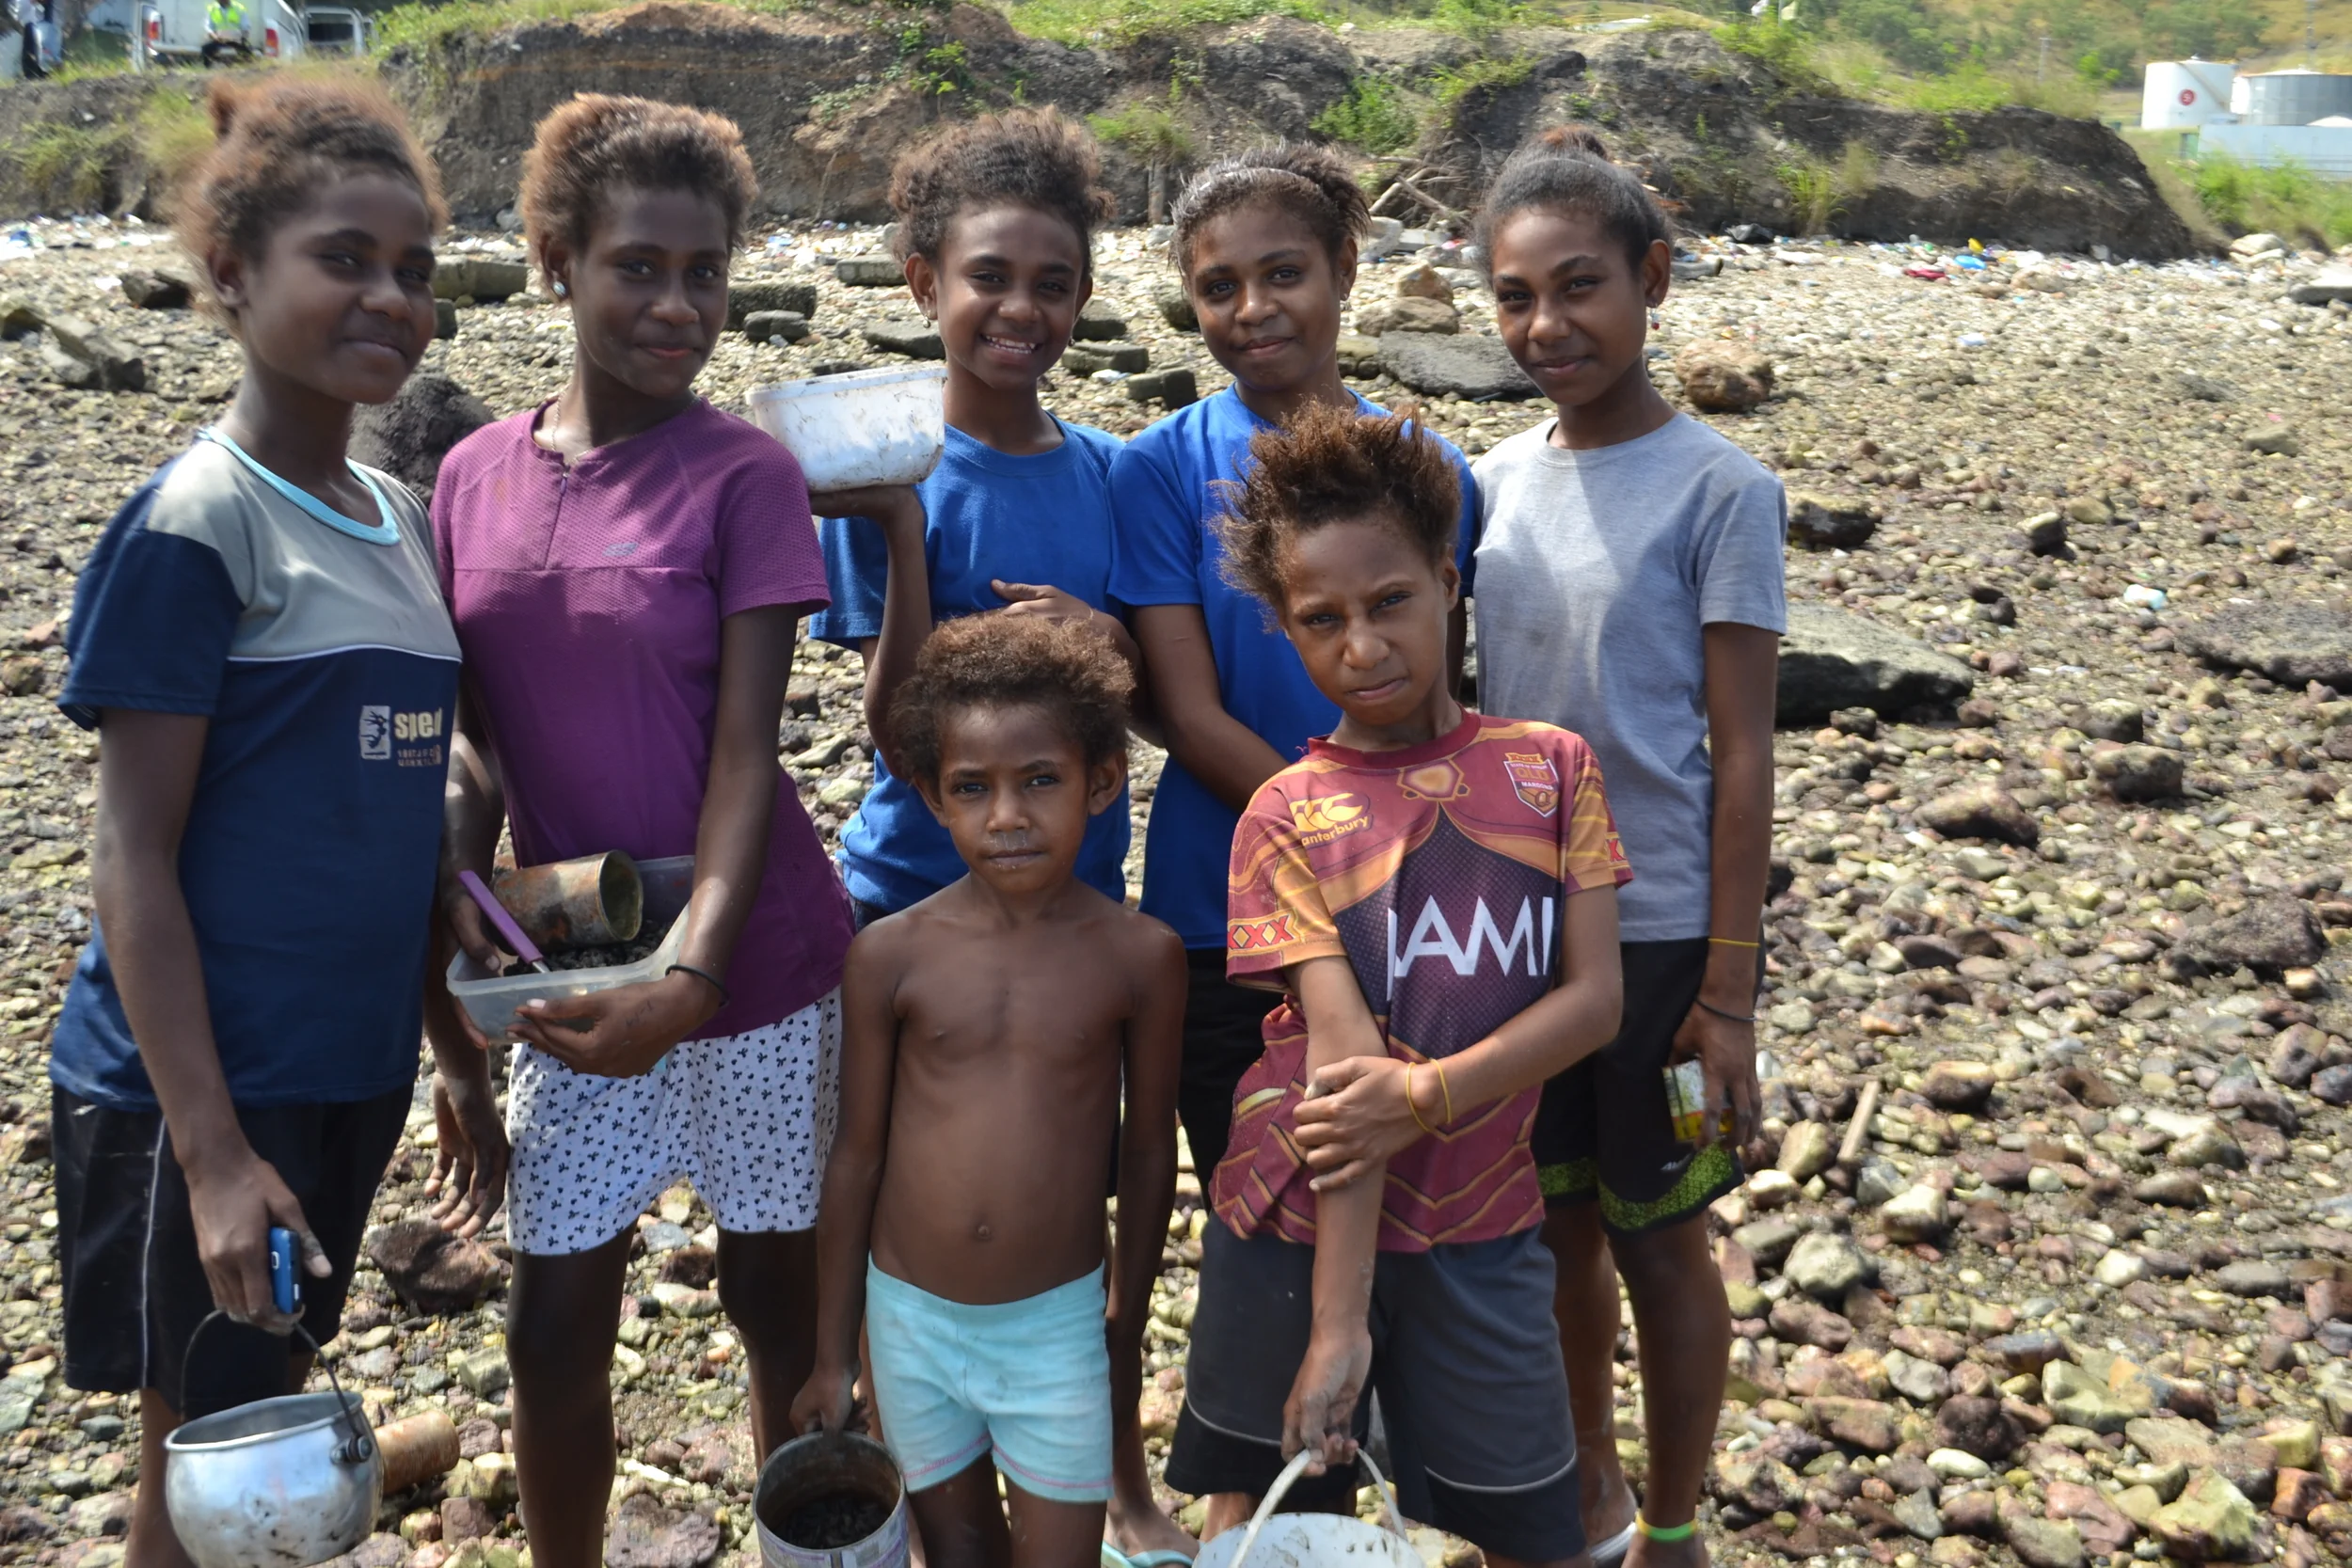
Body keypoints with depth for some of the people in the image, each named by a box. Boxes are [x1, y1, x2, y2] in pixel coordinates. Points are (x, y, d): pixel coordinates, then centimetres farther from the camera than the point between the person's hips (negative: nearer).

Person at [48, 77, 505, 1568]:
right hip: (208, 1090, -7)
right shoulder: (194, 525, -14)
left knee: (272, 1419, 20)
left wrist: (461, 1059, 17)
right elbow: (134, 856, -15)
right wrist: (211, 1147, -18)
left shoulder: (398, 518, 7)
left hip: (352, 1071, 7)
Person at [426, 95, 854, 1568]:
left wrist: (693, 978, -24)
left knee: (778, 1298, 13)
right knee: (553, 1328, 9)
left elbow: (746, 747, -15)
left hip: (752, 973, -3)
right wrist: (460, 851, -13)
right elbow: (473, 721, 8)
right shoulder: (475, 474, 2)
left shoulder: (744, 475, -10)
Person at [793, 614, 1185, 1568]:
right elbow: (858, 1153, -2)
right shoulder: (892, 955, -10)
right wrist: (833, 1355, 4)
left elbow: (1148, 1149, 1)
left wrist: (1128, 1315, 10)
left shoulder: (1139, 957, -11)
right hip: (910, 1313, 1)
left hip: (1057, 1322, -1)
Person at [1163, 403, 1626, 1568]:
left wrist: (1429, 1094, -22)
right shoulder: (1287, 817, -9)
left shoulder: (1551, 767, -2)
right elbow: (1343, 1062, -17)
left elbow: (1594, 998, -7)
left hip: (1481, 1227, 1)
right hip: (1300, 1223, -1)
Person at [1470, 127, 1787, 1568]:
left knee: (1658, 1238, 10)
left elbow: (1741, 753, -10)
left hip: (1658, 932, -4)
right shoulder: (1499, 481, 4)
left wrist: (1728, 987, -11)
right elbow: (1482, 710, 9)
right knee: (1557, 1221, 18)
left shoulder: (1718, 490, -11)